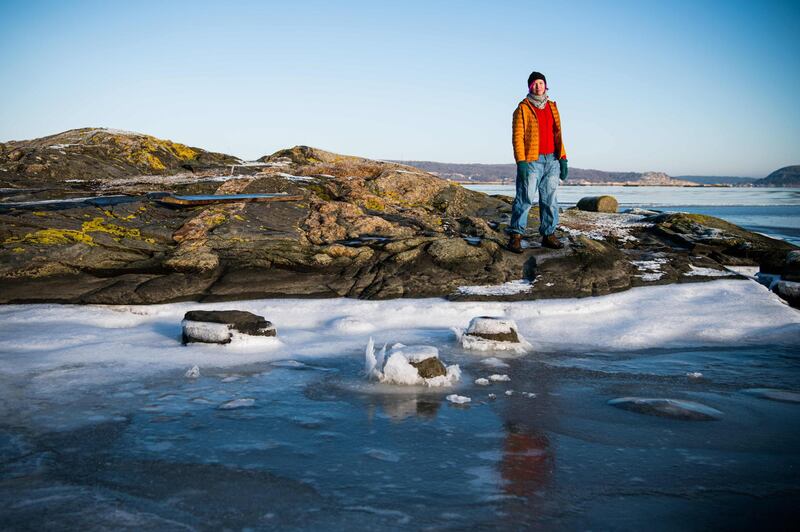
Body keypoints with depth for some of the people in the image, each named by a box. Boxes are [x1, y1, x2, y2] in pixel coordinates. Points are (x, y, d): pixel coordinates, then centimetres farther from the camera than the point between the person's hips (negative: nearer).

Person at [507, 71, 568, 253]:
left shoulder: (552, 107, 15)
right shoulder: (523, 108, -1)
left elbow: (557, 134, 16)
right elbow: (517, 136, -7)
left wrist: (563, 159, 9)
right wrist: (521, 162, -15)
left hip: (552, 160, 5)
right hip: (532, 161, -5)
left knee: (550, 199, 7)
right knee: (525, 198, -8)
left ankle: (548, 235, 13)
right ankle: (515, 236, -6)